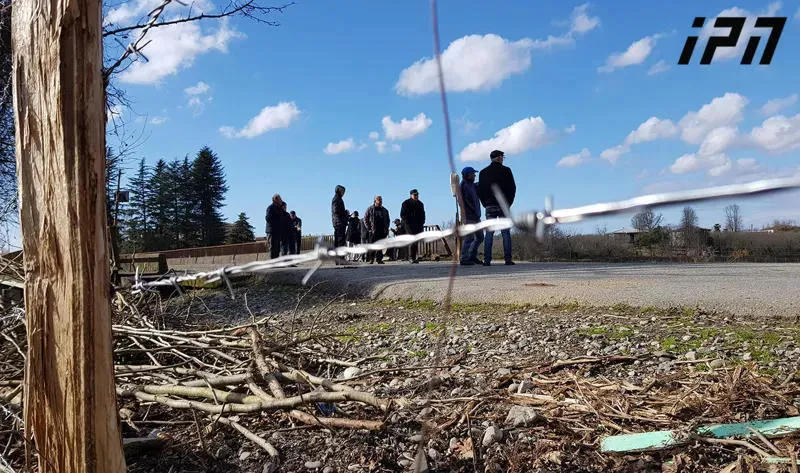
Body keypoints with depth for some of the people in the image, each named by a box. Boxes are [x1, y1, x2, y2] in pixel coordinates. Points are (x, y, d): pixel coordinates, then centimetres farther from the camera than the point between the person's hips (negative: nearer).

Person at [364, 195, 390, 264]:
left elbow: (388, 220, 22)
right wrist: (369, 228, -4)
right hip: (373, 231, -3)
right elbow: (365, 219, 5)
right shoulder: (370, 209, 6)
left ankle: (379, 259, 3)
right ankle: (371, 259, 5)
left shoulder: (384, 210, 16)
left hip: (382, 231, 3)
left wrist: (386, 228, 8)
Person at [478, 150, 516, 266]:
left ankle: (487, 260, -4)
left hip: (490, 206, 2)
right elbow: (512, 188, -1)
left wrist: (485, 204, 11)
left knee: (489, 234, 1)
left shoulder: (483, 172, 7)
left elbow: (480, 190, 6)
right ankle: (508, 259, -2)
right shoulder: (506, 170, 0)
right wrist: (509, 203, 6)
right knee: (506, 233, 1)